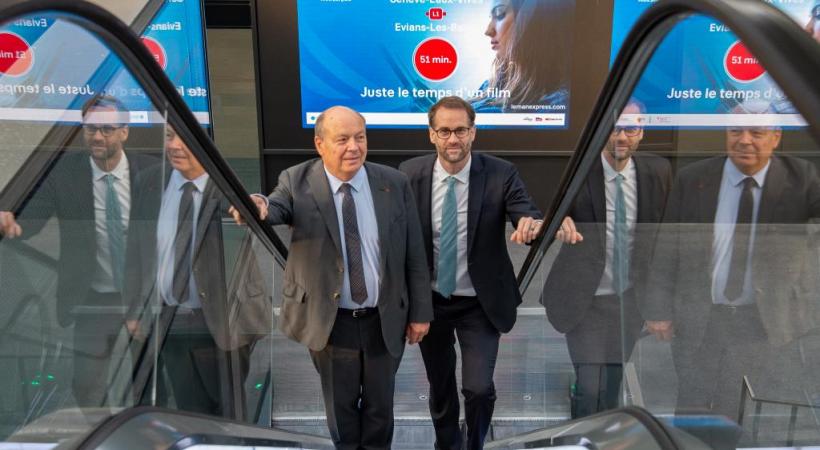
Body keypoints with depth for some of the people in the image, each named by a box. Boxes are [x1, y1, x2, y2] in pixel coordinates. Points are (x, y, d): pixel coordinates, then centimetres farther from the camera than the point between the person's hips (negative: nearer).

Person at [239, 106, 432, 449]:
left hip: (385, 319, 1)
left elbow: (414, 253, -2)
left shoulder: (394, 183, -6)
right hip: (329, 320, -1)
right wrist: (260, 208, -54)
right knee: (341, 408, 19)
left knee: (379, 406, 21)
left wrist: (420, 312, 0)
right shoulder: (297, 182, -9)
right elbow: (278, 207, -29)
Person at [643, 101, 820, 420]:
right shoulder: (692, 179, -2)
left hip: (770, 322, 0)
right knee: (693, 411, 13)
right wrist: (658, 309, -3)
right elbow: (667, 247, -1)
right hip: (698, 319, 0)